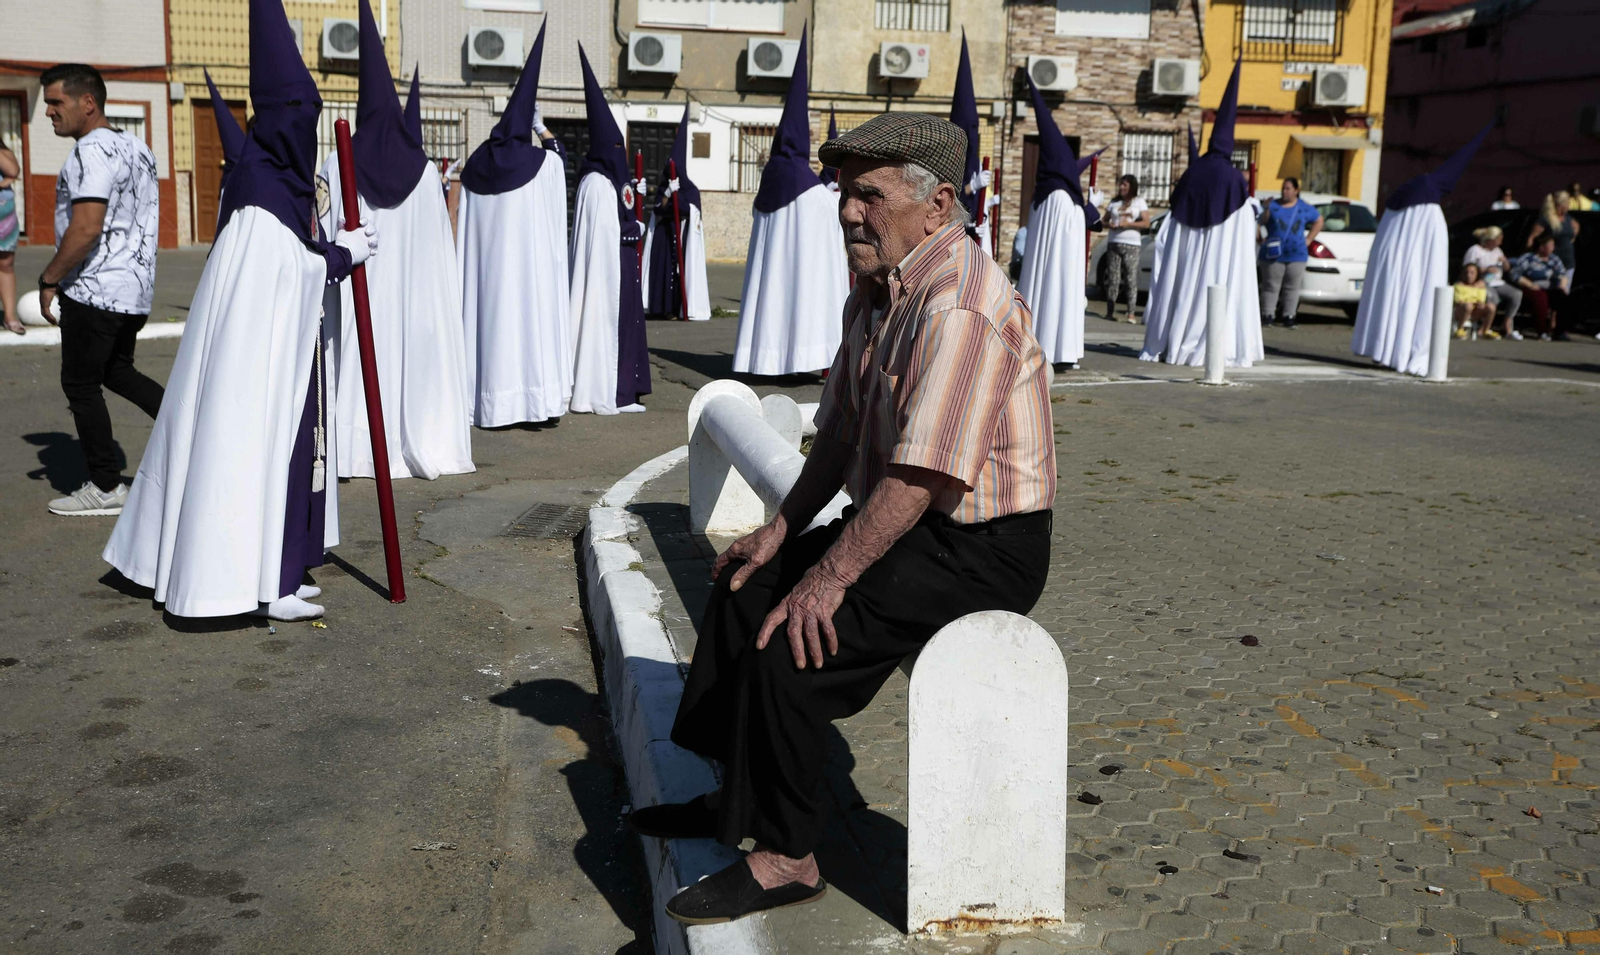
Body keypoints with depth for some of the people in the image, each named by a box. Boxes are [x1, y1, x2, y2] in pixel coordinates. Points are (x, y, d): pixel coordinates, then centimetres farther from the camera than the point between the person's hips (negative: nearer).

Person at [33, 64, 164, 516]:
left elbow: (86, 228, -25)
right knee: (117, 371, 23)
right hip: (136, 287, 10)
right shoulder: (135, 147, 13)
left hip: (96, 289, -9)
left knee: (81, 385, 2)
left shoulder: (93, 150, -17)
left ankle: (105, 486, 8)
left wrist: (49, 279, -15)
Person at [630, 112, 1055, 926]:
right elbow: (843, 429, 16)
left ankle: (786, 858, -4)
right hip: (910, 529, 11)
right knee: (747, 585, 14)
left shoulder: (958, 307, -24)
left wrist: (829, 578, -25)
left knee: (790, 646, -21)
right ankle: (736, 799, 25)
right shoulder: (878, 287, 10)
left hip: (980, 552, -11)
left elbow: (921, 476, -29)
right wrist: (784, 529, 10)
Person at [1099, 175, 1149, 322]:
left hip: (1131, 245, -3)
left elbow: (1146, 223, -1)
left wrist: (1128, 224, -12)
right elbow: (1104, 220, 16)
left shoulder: (1140, 202, 7)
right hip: (1113, 243, 3)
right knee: (1113, 278, -1)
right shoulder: (1114, 202, 16)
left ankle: (1131, 314, -9)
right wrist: (1109, 224, -7)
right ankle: (1110, 312, 0)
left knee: (1131, 279, -7)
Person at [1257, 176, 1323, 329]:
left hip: (1296, 255, 2)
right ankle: (1267, 315, 1)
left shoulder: (1305, 208, 9)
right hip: (1273, 254, -2)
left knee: (1292, 288, 3)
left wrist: (1308, 239, 14)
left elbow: (1319, 221, 22)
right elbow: (1260, 222, 2)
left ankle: (1289, 317, 8)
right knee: (1270, 286, -2)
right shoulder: (1273, 205, 4)